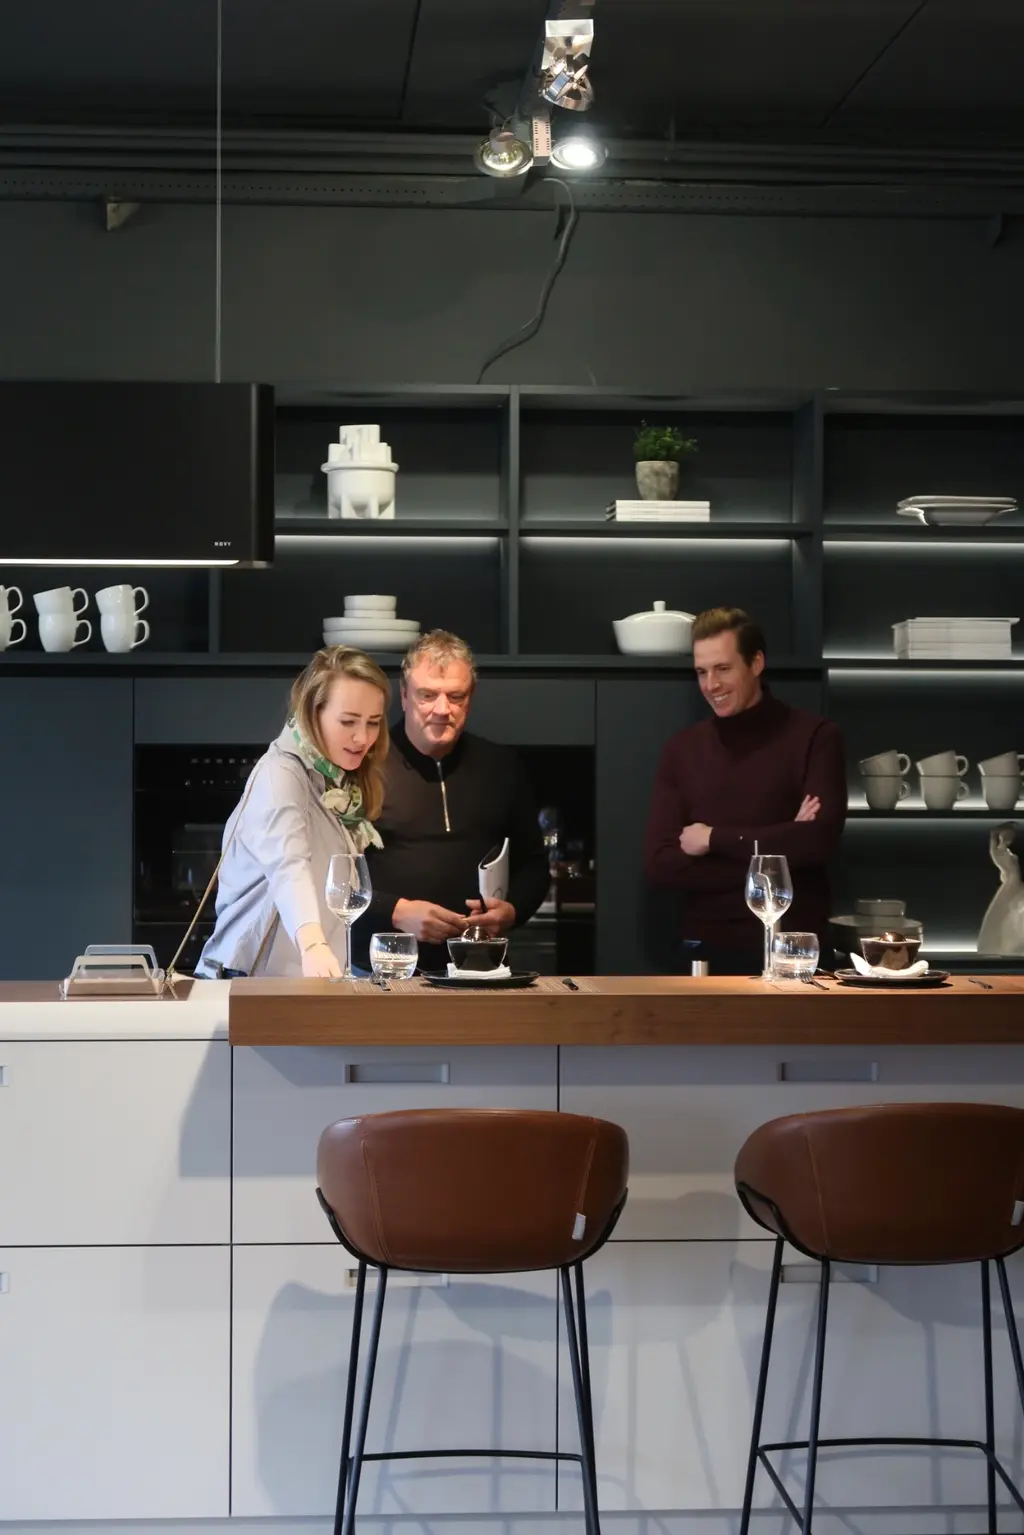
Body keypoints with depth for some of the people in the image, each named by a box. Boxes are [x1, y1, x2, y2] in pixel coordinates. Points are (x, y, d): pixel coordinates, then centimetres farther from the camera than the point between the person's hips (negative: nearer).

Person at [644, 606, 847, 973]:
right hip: (708, 949, 2)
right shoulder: (682, 749, 6)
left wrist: (715, 839, -9)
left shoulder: (813, 736, -3)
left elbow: (819, 840, -16)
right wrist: (777, 848, -11)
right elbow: (659, 863, -3)